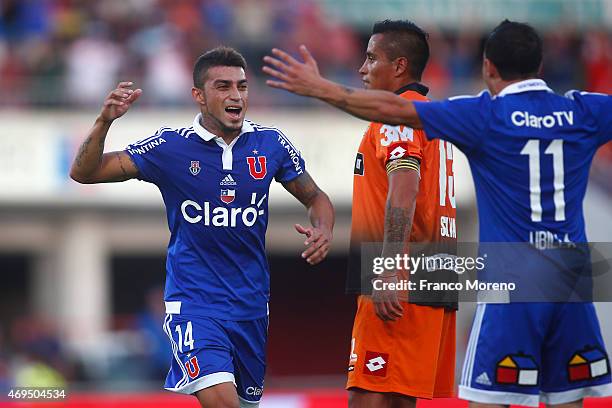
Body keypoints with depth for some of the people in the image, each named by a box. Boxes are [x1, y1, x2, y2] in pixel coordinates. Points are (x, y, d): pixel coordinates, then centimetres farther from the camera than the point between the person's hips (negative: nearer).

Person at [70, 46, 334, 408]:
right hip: (193, 302, -4)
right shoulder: (170, 146, -7)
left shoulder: (271, 144, 1)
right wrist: (105, 121, -23)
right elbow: (84, 172, -6)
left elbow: (315, 197, 15)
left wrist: (324, 230, -8)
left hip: (251, 305, 4)